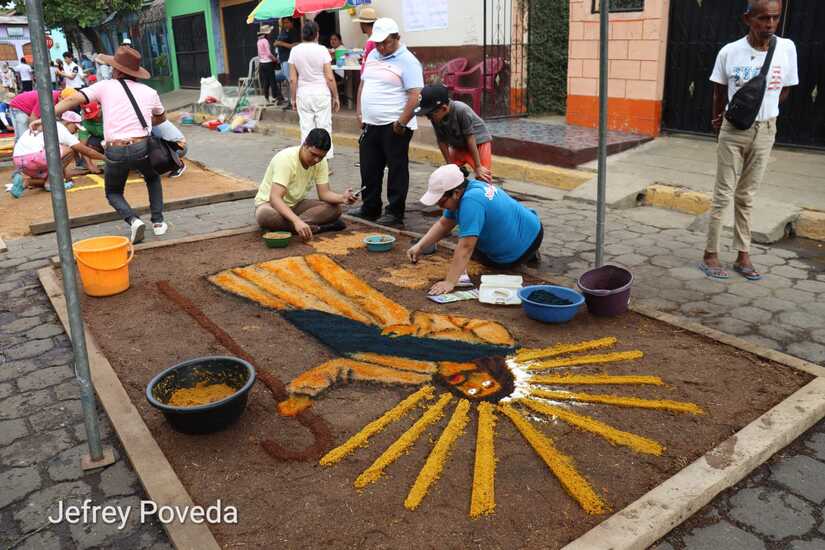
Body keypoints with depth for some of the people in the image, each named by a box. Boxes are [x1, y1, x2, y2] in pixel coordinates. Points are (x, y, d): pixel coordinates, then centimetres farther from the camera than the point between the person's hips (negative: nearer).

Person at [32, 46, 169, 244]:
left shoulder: (105, 86, 5)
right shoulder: (149, 92, 11)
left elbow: (73, 99, -5)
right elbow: (161, 117, 29)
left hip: (115, 152, -1)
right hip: (142, 147, 1)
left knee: (113, 193, 23)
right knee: (153, 179, 33)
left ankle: (133, 220, -4)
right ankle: (158, 222, 21)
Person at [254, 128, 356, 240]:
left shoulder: (321, 162, -10)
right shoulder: (285, 159, -29)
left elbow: (324, 193, -10)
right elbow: (275, 198, -38)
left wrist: (342, 198, -33)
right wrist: (296, 221, -52)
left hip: (296, 204, 5)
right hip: (269, 202, -5)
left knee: (334, 208, -18)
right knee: (265, 216, -42)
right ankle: (314, 228, -31)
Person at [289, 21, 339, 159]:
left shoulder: (295, 51, 0)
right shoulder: (322, 50, -7)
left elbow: (292, 79, 1)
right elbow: (330, 78, -9)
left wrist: (293, 98, 10)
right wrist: (335, 97, 1)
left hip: (303, 94, 3)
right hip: (321, 93, -2)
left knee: (306, 128, 7)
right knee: (324, 127, 3)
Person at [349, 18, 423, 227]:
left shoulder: (407, 61, -10)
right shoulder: (372, 56, 14)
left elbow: (415, 96, -17)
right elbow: (363, 84, 23)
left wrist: (401, 123, -19)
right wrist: (359, 111, 14)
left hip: (394, 126, -8)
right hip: (370, 124, 8)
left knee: (397, 170, 1)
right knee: (369, 169, 14)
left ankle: (395, 213, 8)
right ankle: (370, 208, 28)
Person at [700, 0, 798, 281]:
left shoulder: (787, 48, -6)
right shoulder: (729, 52, -11)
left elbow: (785, 89, 8)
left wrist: (761, 110, 3)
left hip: (765, 131, 2)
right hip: (733, 131, -2)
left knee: (746, 196, 10)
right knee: (723, 195, 1)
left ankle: (743, 256, 18)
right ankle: (710, 255, 9)